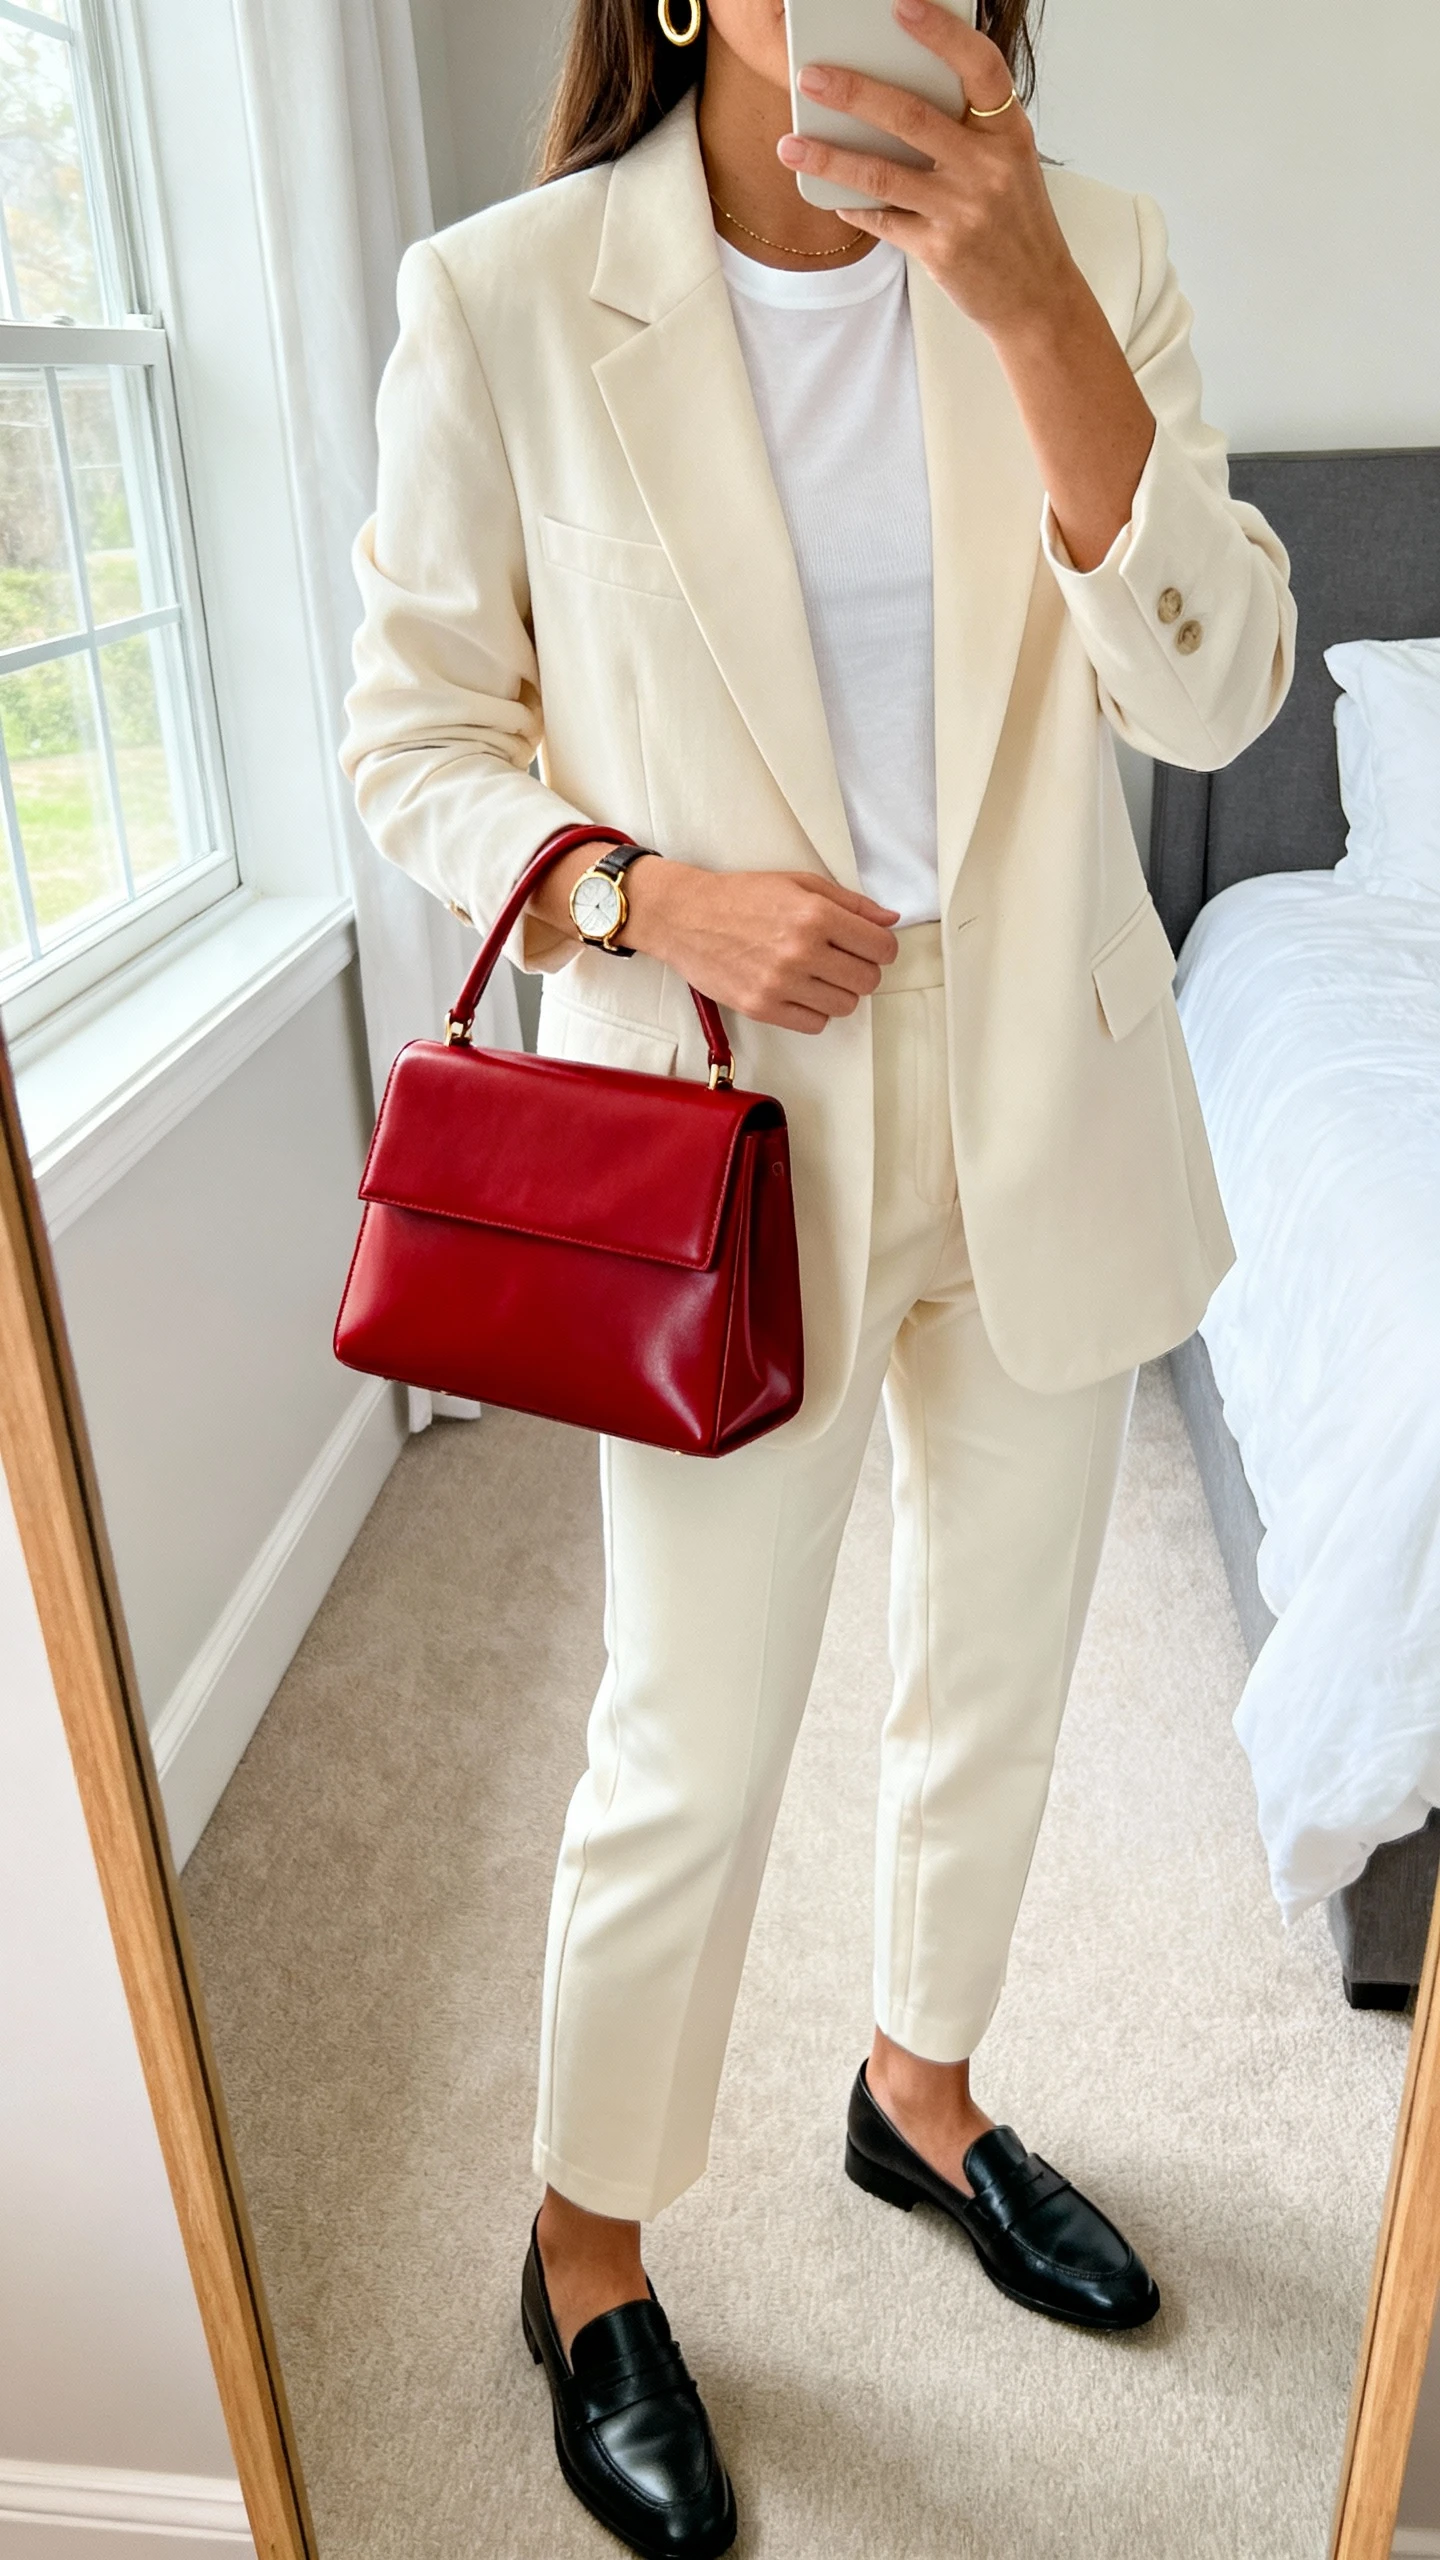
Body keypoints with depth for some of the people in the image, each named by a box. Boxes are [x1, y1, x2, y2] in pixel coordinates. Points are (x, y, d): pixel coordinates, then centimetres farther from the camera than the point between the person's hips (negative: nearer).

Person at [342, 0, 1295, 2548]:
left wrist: (1033, 307, -21)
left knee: (997, 1681, 19)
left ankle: (920, 2089, 49)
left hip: (1050, 1101, 4)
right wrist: (648, 897, -19)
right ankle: (589, 2242, 37)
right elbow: (413, 738, -1)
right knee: (692, 1751, 7)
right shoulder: (504, 301, -7)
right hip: (730, 1133, -3)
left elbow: (1215, 690, -10)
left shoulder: (1084, 254, 0)